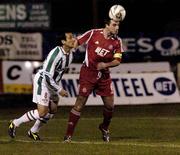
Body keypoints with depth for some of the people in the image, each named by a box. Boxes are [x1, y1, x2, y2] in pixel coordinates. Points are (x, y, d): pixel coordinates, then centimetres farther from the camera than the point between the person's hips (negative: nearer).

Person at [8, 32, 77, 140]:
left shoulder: (70, 54, 0)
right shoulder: (56, 53, -28)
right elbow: (47, 75, -27)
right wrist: (59, 90, -22)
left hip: (52, 82, 9)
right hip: (42, 80, -9)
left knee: (53, 110, 12)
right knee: (42, 112, -13)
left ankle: (33, 132, 27)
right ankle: (15, 123, 4)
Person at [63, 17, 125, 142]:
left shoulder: (117, 41, -2)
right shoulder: (93, 33, -10)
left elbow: (117, 61, -4)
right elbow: (77, 42, -2)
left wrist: (106, 64, -21)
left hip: (104, 75, 4)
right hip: (88, 72, -4)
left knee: (110, 106, 4)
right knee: (80, 103, -9)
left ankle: (104, 128, 34)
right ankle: (69, 134, -5)